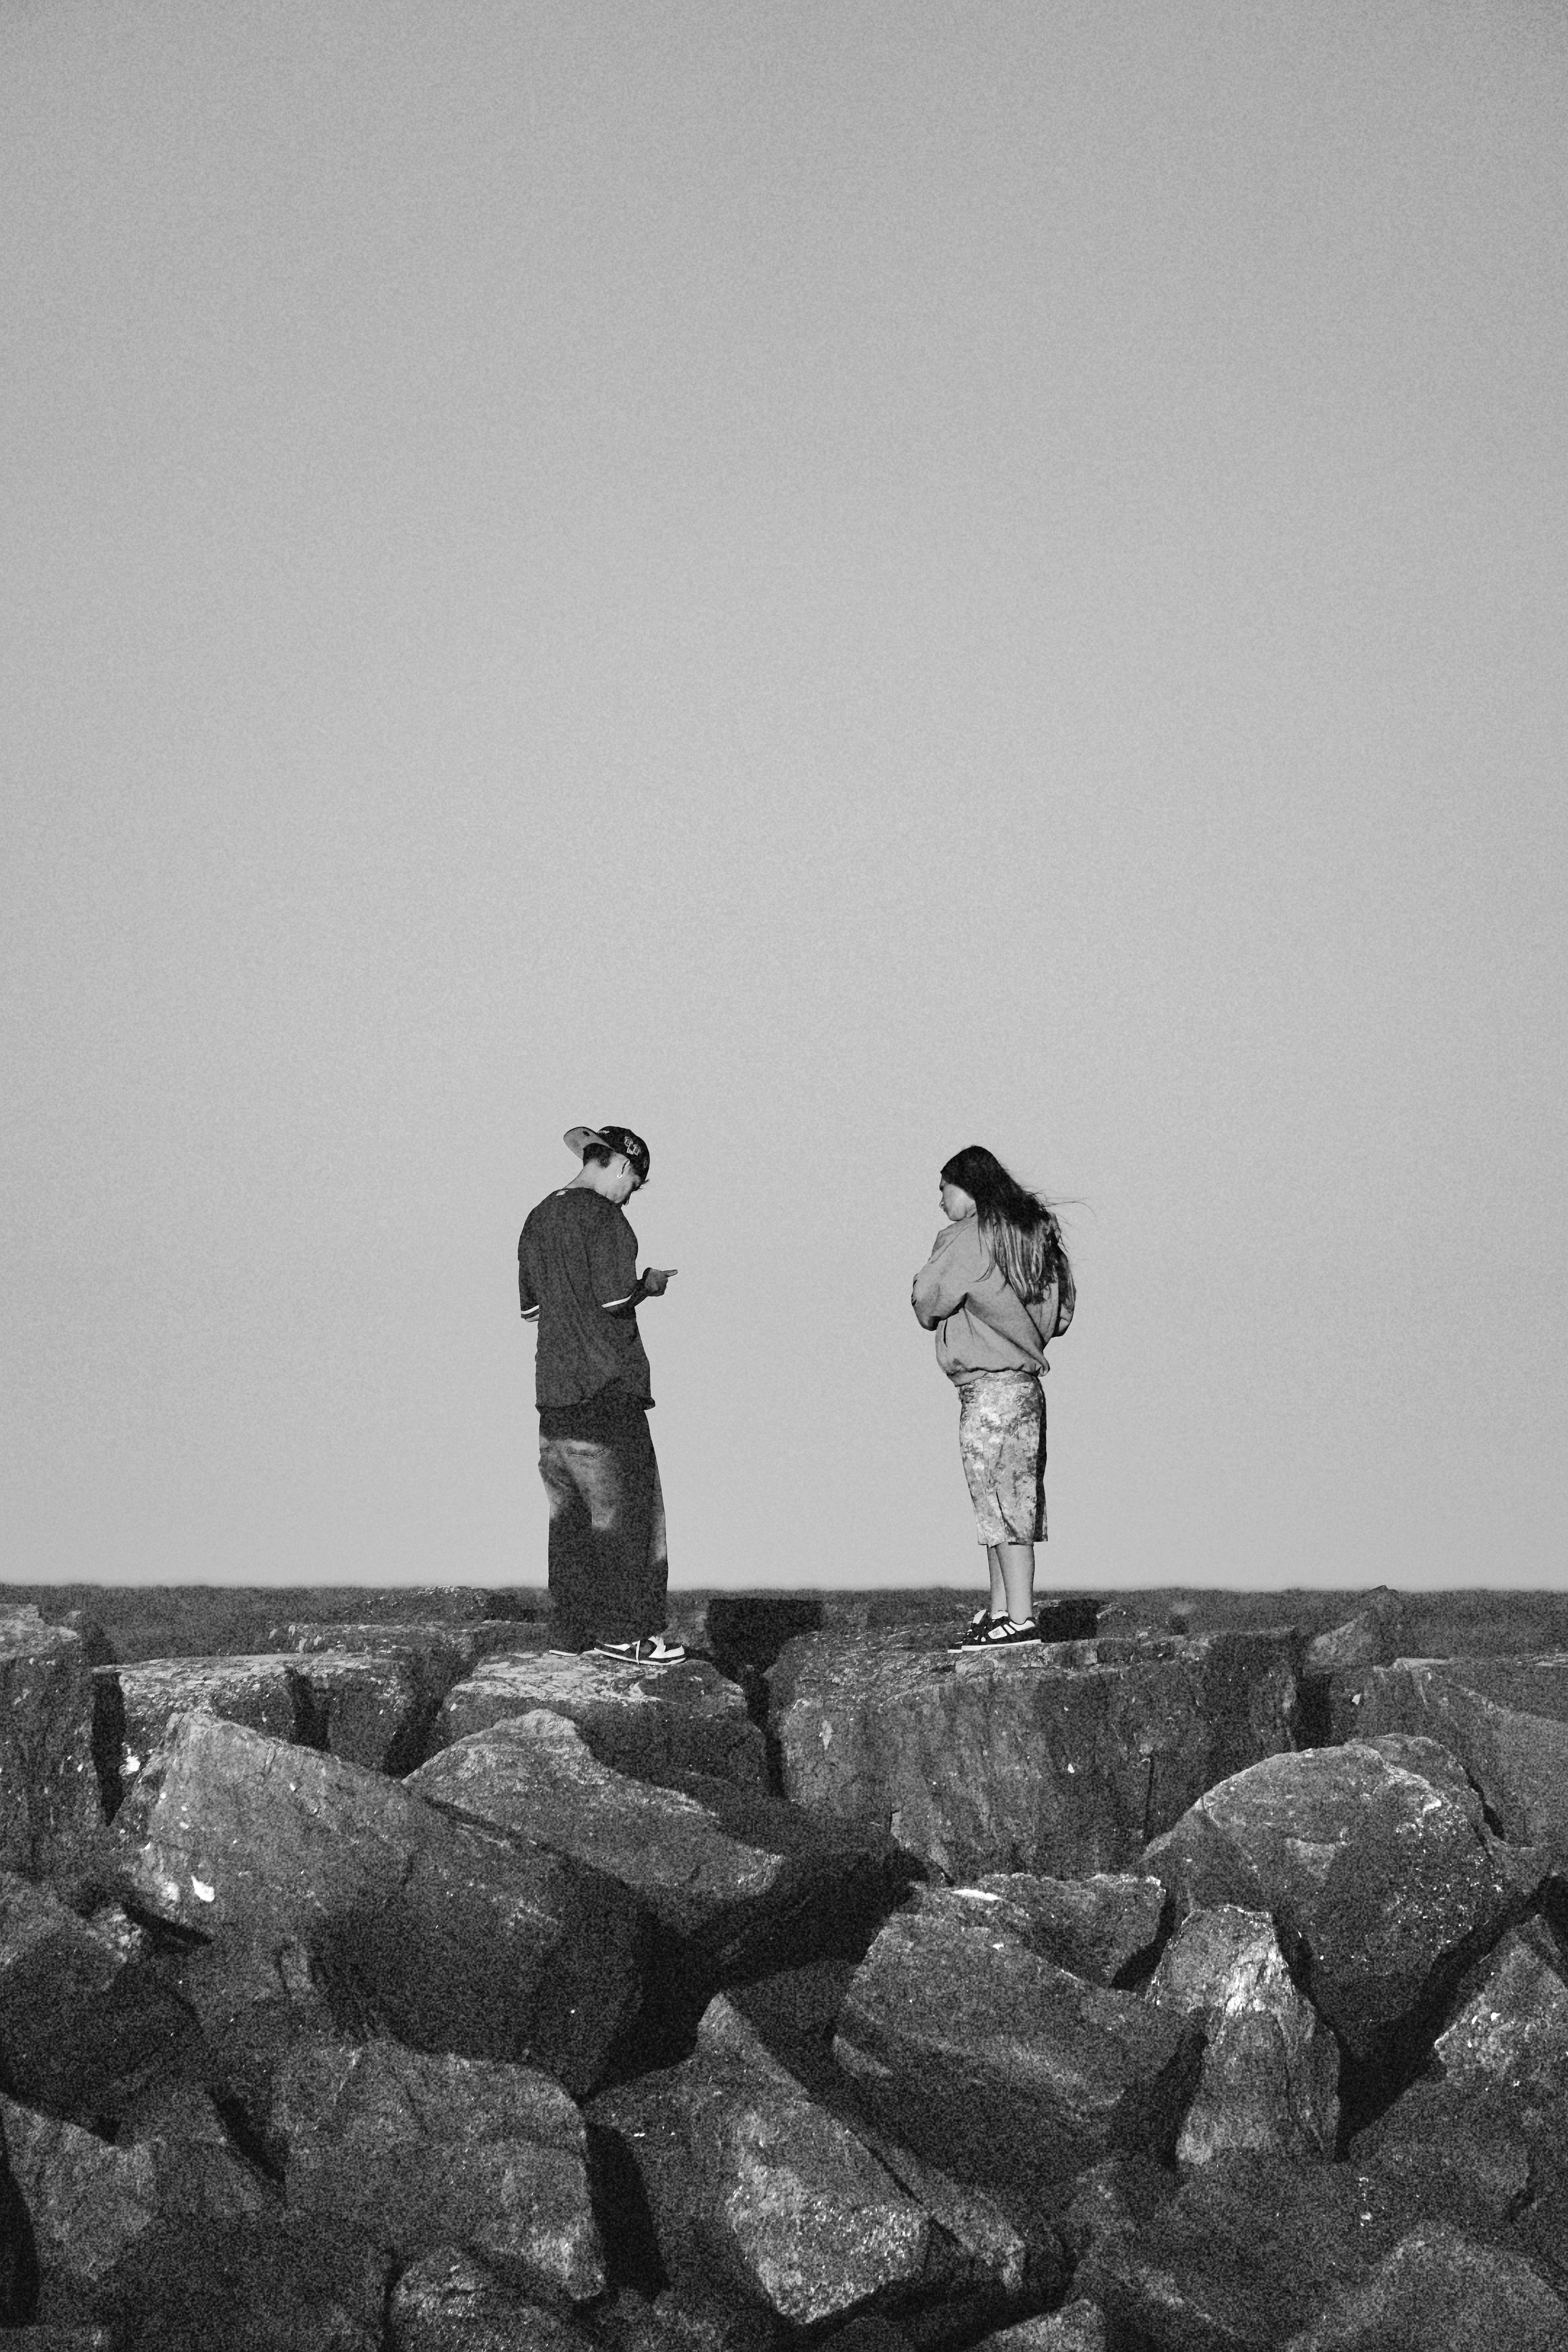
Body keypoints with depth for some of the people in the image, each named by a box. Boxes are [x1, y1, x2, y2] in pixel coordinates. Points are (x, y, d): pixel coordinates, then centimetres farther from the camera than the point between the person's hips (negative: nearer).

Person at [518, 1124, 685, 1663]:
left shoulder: (539, 1219, 13)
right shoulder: (604, 1218, -12)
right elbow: (615, 1299, -18)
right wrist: (648, 1284, 0)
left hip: (553, 1385, 8)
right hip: (608, 1384, -8)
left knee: (569, 1514, 11)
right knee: (626, 1510, 0)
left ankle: (577, 1628, 14)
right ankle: (623, 1631, 0)